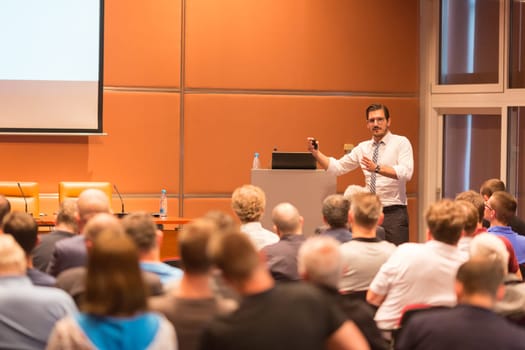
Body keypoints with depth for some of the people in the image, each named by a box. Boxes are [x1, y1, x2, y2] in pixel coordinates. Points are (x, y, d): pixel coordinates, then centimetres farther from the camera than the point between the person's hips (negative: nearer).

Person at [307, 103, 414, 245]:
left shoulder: (401, 142, -3)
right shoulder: (363, 148, 12)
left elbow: (406, 172, -17)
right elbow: (337, 167, 12)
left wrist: (377, 168, -28)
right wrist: (316, 153, -2)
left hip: (393, 213, -4)